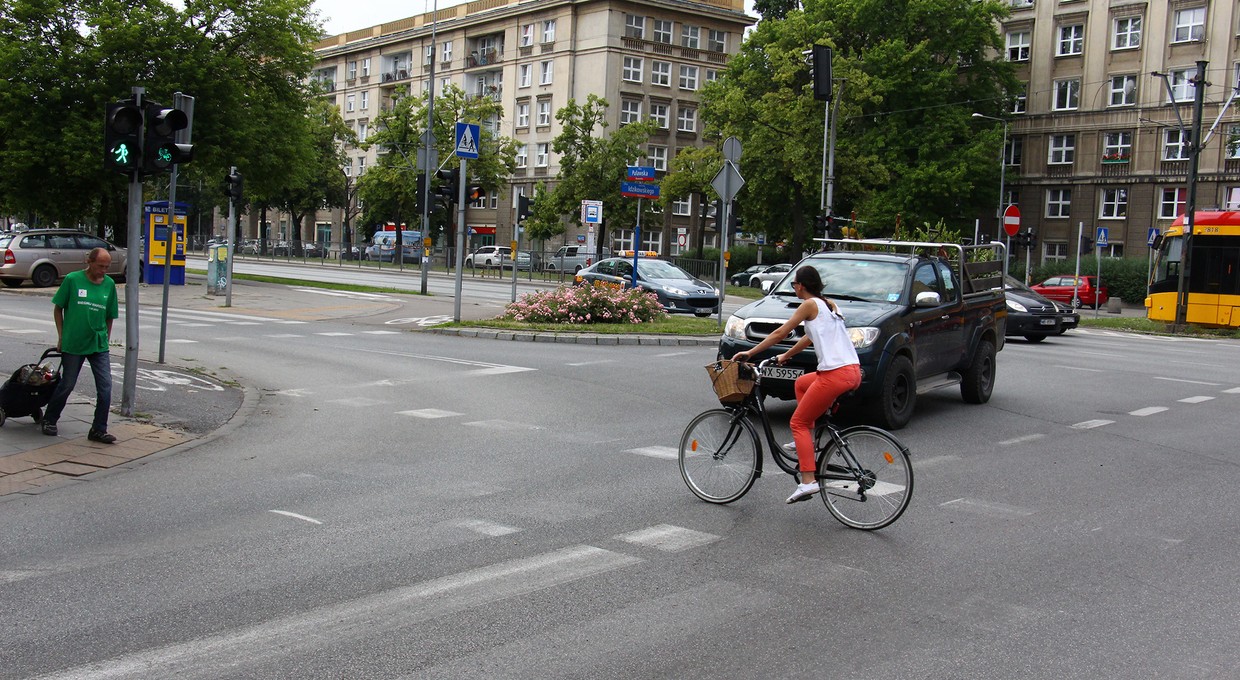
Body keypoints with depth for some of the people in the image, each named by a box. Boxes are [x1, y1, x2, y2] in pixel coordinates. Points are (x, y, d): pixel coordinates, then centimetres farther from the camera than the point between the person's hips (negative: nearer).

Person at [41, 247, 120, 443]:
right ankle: (49, 420, 31)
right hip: (72, 344, -3)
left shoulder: (109, 284, 3)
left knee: (105, 386, -5)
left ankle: (99, 430, 5)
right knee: (67, 385, 9)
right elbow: (58, 308, 2)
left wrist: (105, 339, 10)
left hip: (99, 346, 3)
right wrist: (61, 336, 1)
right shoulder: (72, 279, -7)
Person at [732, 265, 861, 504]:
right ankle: (807, 440, 27)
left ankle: (808, 481, -11)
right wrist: (786, 356, 38)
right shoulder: (829, 304, 21)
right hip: (853, 371, 9)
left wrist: (750, 353, 5)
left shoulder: (810, 305, -3)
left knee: (798, 422, 0)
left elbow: (780, 334, -2)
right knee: (801, 383, 32)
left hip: (835, 374, -9)